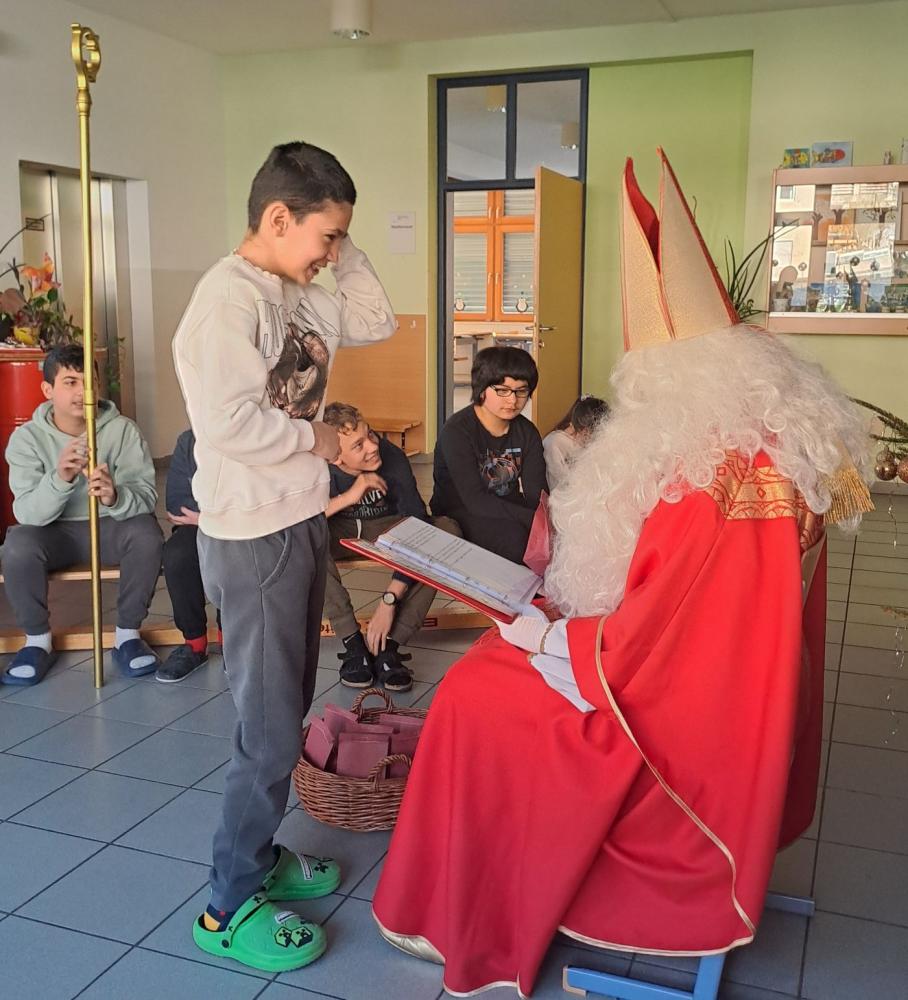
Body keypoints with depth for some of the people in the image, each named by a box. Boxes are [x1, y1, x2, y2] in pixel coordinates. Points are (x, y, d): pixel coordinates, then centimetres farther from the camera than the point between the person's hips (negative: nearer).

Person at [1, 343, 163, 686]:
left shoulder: (123, 429, -12)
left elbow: (146, 496, -18)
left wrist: (115, 496, -42)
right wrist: (60, 479, -40)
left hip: (111, 527, 0)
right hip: (54, 533, 0)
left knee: (146, 533, -31)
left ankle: (127, 634, -10)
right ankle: (37, 641, -5)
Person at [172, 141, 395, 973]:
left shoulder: (298, 297, 9)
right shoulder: (229, 297, -19)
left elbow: (376, 323, 18)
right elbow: (228, 421, -29)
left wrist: (344, 251, 6)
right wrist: (318, 438, -14)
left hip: (302, 525, 9)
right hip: (254, 538, -9)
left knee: (287, 710, 19)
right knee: (271, 729, -1)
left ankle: (260, 855, 36)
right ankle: (232, 906, 16)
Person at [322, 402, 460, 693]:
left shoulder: (393, 459, -28)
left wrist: (389, 600, -36)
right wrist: (347, 498, -41)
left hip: (387, 527, 1)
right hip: (338, 531, -1)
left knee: (446, 530, -28)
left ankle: (388, 646, -29)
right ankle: (353, 643, -27)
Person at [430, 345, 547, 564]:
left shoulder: (527, 432, 2)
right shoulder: (456, 432, -17)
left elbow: (537, 494, -7)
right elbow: (475, 501, -26)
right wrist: (536, 519, -33)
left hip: (507, 512, 5)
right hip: (458, 515, -5)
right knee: (514, 536, -34)